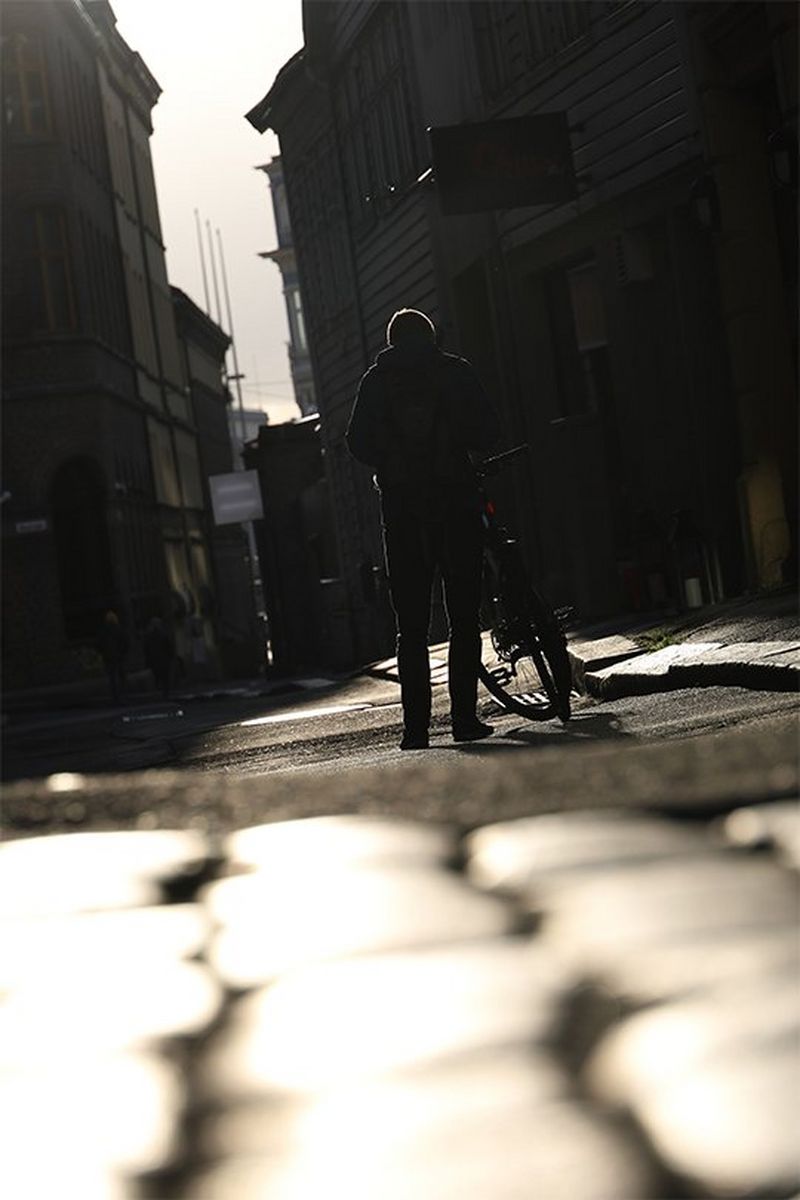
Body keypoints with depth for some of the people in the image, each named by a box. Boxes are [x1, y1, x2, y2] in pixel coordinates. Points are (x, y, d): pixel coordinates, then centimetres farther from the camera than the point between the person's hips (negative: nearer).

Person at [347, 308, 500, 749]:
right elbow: (487, 432, 0)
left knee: (411, 626, 5)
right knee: (464, 619, 5)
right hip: (455, 501, -1)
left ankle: (416, 725, 0)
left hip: (401, 509, 1)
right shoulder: (455, 372, 4)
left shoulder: (375, 380, 7)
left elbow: (357, 443, 2)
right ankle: (464, 717, 0)